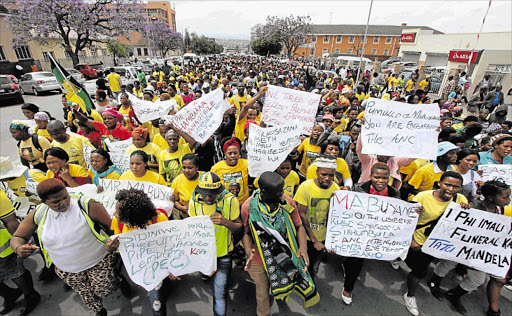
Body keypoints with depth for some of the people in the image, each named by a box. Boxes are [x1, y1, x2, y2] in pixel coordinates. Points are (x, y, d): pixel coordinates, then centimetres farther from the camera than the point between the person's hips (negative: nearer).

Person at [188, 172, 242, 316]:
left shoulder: (230, 200, -20)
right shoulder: (194, 201, -12)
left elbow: (239, 228, -14)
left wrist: (225, 222, -33)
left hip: (223, 253, -2)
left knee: (220, 292, 7)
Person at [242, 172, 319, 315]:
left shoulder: (287, 202, -18)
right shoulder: (248, 207, -22)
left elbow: (299, 226, -7)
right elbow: (246, 231, -7)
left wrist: (303, 247, -22)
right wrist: (248, 251, -22)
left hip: (284, 256, 2)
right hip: (259, 260, -1)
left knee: (285, 285, 26)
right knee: (263, 290, 21)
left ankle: (282, 295, 65)